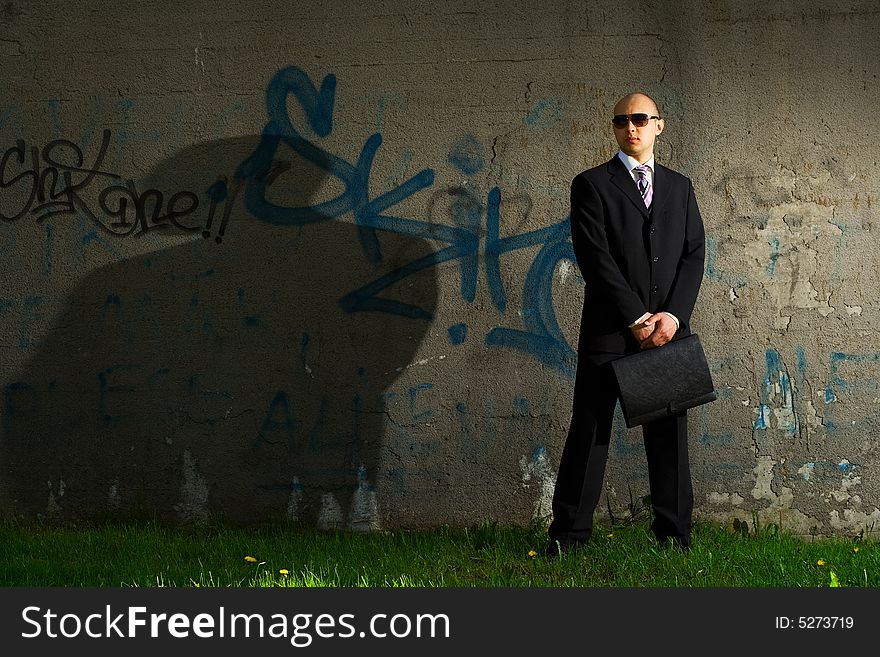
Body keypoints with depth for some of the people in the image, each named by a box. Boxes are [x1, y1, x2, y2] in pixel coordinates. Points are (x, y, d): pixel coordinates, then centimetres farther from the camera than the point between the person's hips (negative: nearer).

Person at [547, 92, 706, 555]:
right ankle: (569, 533, 5)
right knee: (589, 433, 0)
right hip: (608, 329, -3)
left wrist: (673, 314, -8)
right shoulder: (592, 184, 3)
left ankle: (674, 533, 12)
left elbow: (694, 253, 8)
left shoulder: (679, 187, 16)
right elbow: (594, 257, -7)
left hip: (669, 328, 3)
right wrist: (636, 318, -12)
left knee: (670, 434, 5)